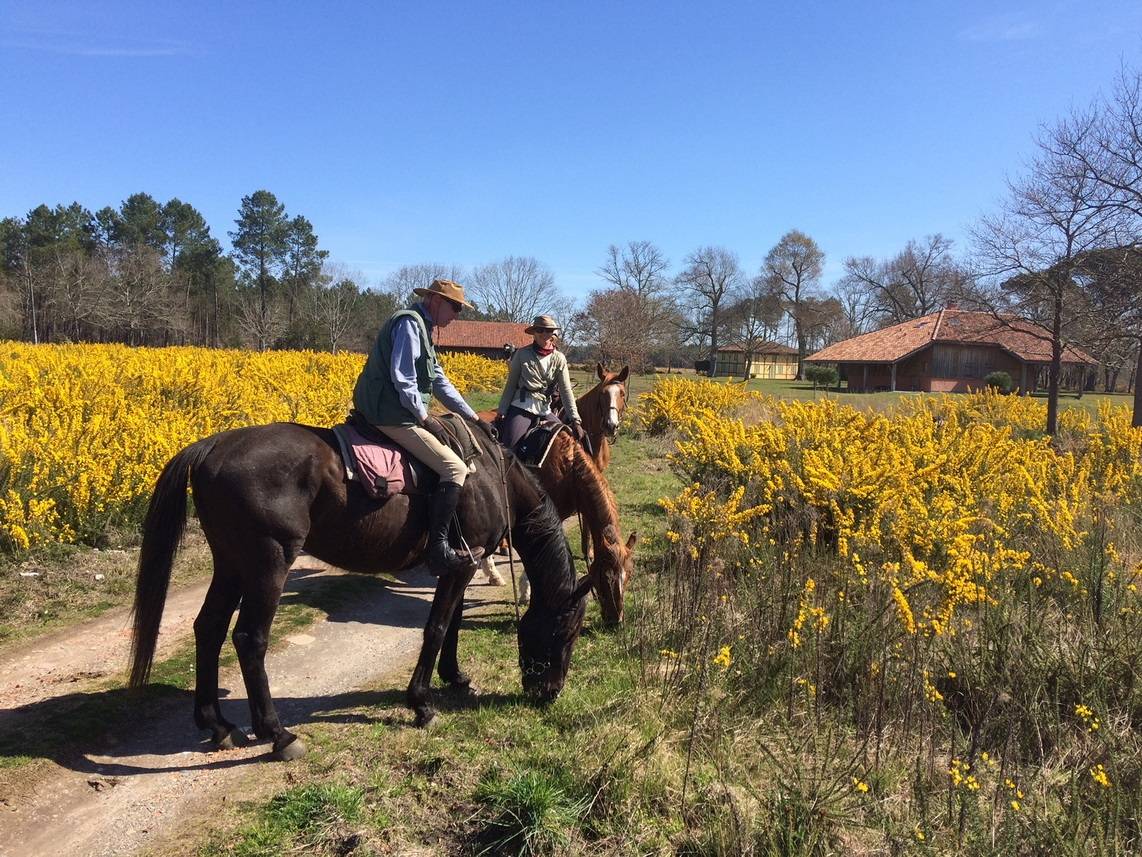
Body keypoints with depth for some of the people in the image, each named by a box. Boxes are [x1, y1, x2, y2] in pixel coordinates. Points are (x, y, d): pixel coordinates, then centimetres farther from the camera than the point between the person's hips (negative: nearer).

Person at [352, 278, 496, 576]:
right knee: (455, 469, -15)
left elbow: (439, 380, 22)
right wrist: (425, 417, -11)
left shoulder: (421, 328, 21)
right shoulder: (409, 322, -11)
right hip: (393, 415, -11)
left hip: (388, 410, 11)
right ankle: (437, 549, -15)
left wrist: (475, 418, 19)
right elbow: (402, 377, -19)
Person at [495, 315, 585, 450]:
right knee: (509, 445, -17)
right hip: (521, 407, -3)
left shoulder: (559, 358, 5)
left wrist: (575, 420, -7)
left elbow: (566, 390, 1)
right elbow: (511, 384, 5)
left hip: (545, 410, 3)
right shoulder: (522, 354, 0)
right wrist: (501, 411, 2)